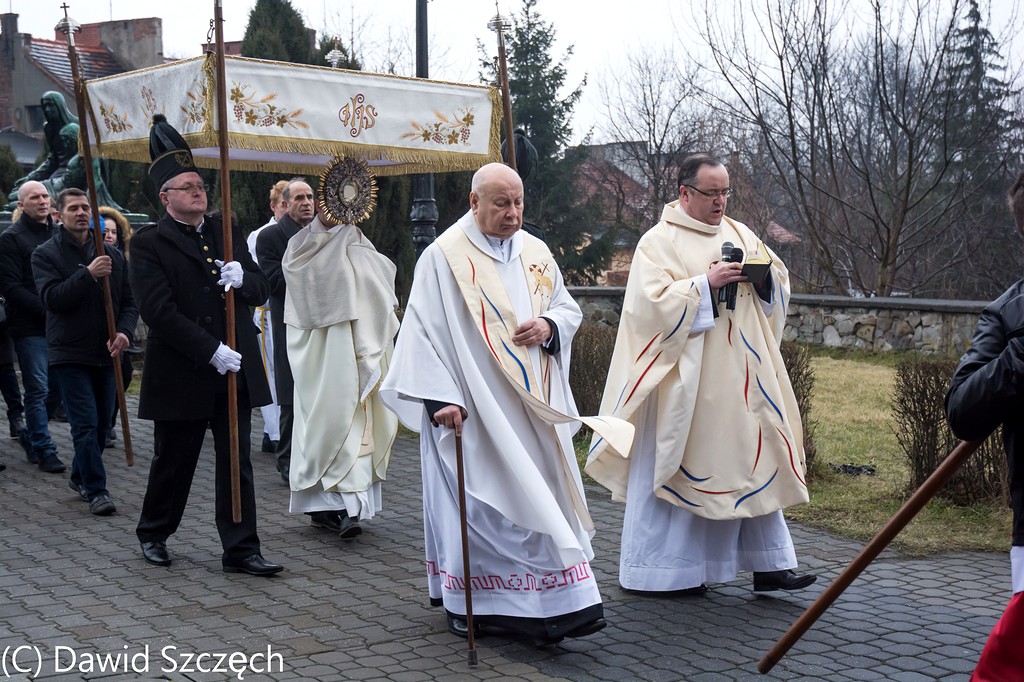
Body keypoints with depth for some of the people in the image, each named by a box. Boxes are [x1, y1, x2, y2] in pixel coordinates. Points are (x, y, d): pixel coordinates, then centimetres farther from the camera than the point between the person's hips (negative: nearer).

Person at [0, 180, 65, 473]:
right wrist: (46, 310, -18)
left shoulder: (59, 234, 14)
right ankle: (45, 450, 6)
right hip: (30, 328, -5)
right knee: (38, 390, -3)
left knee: (56, 388, 9)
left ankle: (31, 436, 29)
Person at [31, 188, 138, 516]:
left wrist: (124, 331, -10)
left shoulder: (112, 255, 8)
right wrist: (88, 274, -26)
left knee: (101, 422, 13)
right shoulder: (46, 254, -3)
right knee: (86, 423, -9)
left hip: (106, 353, 5)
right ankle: (96, 489, -3)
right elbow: (51, 298, -17)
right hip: (70, 353, -5)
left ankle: (80, 476, 31)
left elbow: (129, 300, 8)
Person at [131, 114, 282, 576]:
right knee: (173, 463, 11)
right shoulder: (149, 243, -6)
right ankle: (153, 534, 33)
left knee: (236, 463, 4)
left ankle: (240, 550, 10)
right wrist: (211, 351, -20)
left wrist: (242, 278, -14)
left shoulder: (227, 235, 11)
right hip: (181, 374, -4)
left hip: (233, 369, 4)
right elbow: (158, 311, -15)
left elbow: (260, 293, 11)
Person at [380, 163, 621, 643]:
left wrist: (549, 325, -6)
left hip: (533, 404, 6)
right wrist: (440, 398, -18)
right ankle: (466, 603, 14)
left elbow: (568, 307, 18)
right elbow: (424, 331, -10)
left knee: (542, 495, 5)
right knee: (478, 500, -1)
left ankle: (562, 605, 11)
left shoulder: (535, 253, 11)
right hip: (473, 408, -5)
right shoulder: (443, 257, -7)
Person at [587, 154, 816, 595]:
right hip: (687, 380, -6)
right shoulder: (659, 242, -3)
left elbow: (780, 281, 19)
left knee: (756, 459, 5)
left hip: (741, 375, 6)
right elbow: (653, 302, -14)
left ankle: (768, 564, 10)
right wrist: (706, 283, -20)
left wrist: (763, 276, -3)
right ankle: (661, 570, 10)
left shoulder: (739, 233, 15)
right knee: (676, 464, -1)